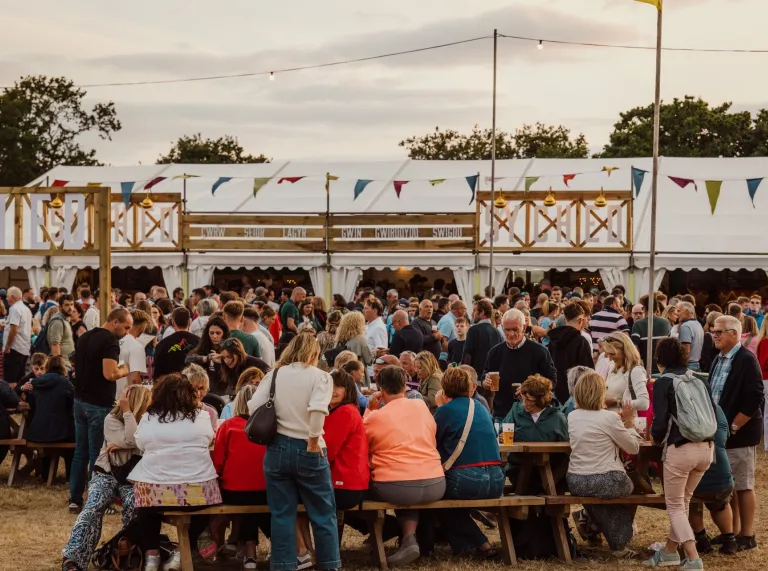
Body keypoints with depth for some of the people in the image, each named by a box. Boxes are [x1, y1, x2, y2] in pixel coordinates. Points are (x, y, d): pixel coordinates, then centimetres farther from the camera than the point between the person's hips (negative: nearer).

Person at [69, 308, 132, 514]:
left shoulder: (85, 337, 12)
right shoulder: (110, 340, -16)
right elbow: (109, 374, -25)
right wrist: (124, 370, -5)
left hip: (81, 400, 8)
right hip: (99, 404, -8)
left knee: (81, 452, 13)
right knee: (98, 454, 0)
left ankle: (75, 500, 16)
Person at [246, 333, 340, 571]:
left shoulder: (274, 375, 6)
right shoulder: (320, 376, -4)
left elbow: (253, 407, -2)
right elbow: (318, 409, -21)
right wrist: (314, 442, -12)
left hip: (277, 449, 3)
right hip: (308, 451, -3)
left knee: (282, 514, 9)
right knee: (323, 514, 9)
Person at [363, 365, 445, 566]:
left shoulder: (375, 417, 1)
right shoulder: (421, 406, 12)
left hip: (396, 488, -3)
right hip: (435, 486, 3)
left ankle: (409, 539, 21)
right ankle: (409, 538, 14)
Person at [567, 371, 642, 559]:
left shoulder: (572, 417, 4)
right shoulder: (609, 417, -14)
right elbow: (633, 448, -4)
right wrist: (629, 422, 6)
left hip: (576, 482, 5)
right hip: (605, 483, -5)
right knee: (629, 486, 30)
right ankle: (618, 544, 31)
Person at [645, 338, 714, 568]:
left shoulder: (663, 382, -3)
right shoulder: (698, 381, 13)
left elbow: (660, 422, -10)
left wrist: (657, 438, 11)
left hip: (680, 448, -6)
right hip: (706, 448, 6)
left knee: (675, 506, 7)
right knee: (683, 501, 22)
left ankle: (693, 559, -4)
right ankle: (670, 551, 31)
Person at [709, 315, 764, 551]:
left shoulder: (746, 360, -13)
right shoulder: (718, 360, 13)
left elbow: (755, 400, -19)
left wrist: (732, 427, -17)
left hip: (739, 434, -8)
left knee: (743, 486, -1)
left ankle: (747, 536, 7)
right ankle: (733, 532, 21)